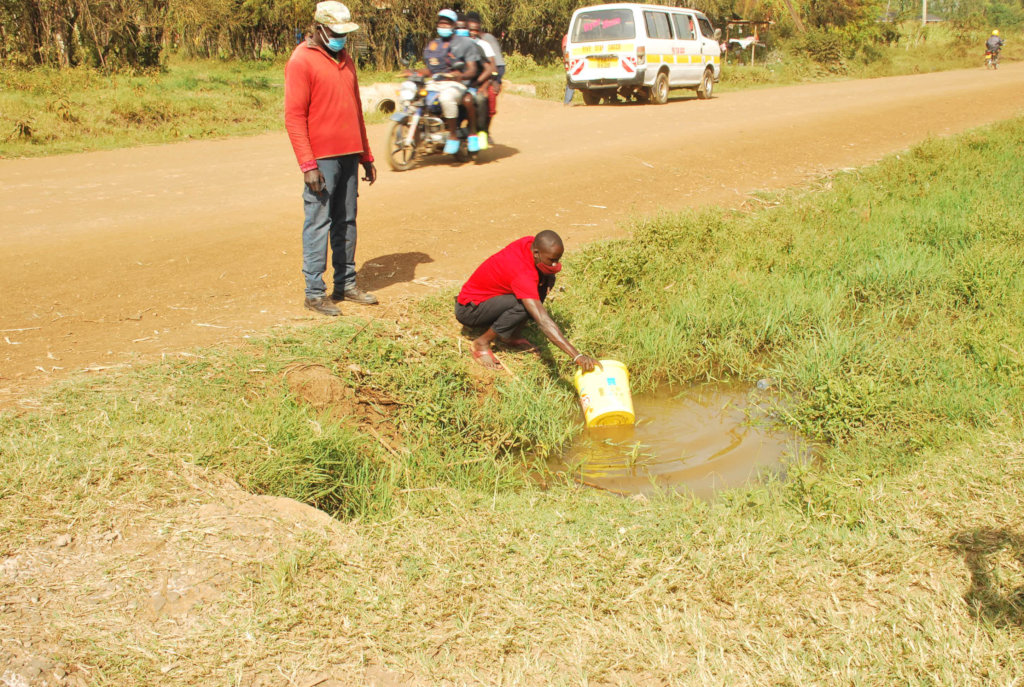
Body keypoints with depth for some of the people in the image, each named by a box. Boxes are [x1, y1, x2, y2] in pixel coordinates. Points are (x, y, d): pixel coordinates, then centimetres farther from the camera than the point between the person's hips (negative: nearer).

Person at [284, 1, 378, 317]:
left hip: (348, 157, 7)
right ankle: (315, 293, 1)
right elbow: (294, 117, -11)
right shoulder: (301, 61, -7)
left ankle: (346, 284, 18)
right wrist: (308, 165, -17)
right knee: (318, 224, -4)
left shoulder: (344, 59, 16)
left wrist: (366, 156, 20)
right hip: (322, 159, -7)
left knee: (346, 222, 10)